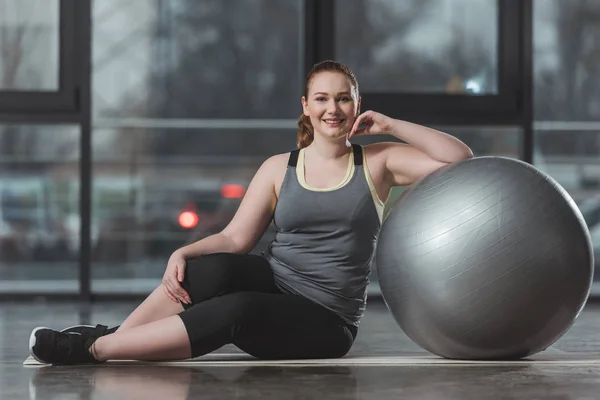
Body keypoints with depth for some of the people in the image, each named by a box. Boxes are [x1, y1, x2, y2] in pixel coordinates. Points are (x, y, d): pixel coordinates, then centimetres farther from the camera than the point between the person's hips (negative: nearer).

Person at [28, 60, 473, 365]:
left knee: (238, 310, -36)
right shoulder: (279, 169, 10)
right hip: (273, 282, 3)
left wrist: (390, 125, -8)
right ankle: (110, 335, -26)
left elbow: (460, 159, -3)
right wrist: (183, 253, -15)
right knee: (211, 268, -35)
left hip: (326, 323, -2)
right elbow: (235, 238, 5)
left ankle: (96, 348, -33)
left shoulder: (378, 162, 5)